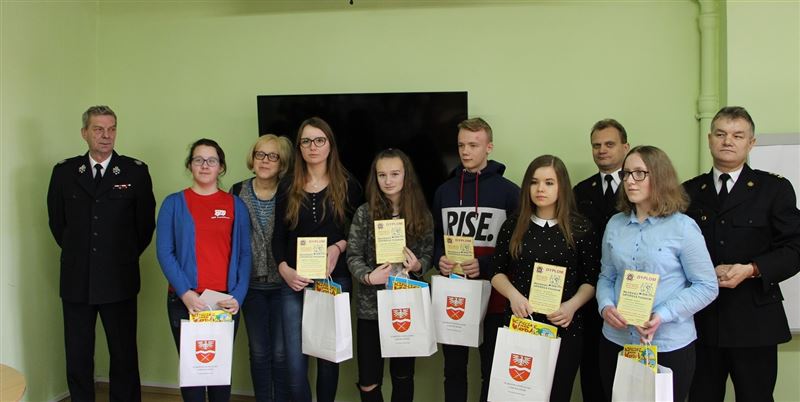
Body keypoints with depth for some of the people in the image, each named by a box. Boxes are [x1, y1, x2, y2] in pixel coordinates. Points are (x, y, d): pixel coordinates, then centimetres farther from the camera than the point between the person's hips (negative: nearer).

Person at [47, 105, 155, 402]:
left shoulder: (136, 171, -2)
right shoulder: (64, 171, 4)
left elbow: (146, 222, 4)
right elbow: (56, 221, 13)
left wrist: (125, 256, 7)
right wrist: (78, 253, 11)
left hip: (119, 280, -2)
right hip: (76, 279, 2)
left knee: (124, 355, 6)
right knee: (77, 357, 10)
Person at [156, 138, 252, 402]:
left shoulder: (235, 205, 7)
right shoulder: (174, 203, 4)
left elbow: (245, 254, 3)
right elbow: (164, 252, -3)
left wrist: (238, 296, -10)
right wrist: (185, 293, -14)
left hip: (226, 301, 1)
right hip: (185, 300, -1)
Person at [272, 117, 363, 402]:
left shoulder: (348, 185, 4)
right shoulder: (287, 188, 8)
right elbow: (278, 236, 7)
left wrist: (339, 247, -12)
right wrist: (284, 269, -9)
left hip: (335, 281, -1)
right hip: (295, 282, 1)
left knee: (329, 355, 8)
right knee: (295, 362, -3)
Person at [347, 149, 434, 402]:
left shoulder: (422, 215, 1)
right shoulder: (364, 213, -3)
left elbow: (429, 254, 5)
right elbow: (353, 255, -2)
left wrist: (418, 266, -16)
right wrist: (367, 276, -20)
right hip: (371, 305, -1)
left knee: (403, 375, 15)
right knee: (368, 382, 3)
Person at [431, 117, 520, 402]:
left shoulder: (508, 191, -4)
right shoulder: (444, 191, 11)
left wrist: (485, 265, -18)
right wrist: (439, 259, -5)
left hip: (493, 296, -3)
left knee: (492, 370, 8)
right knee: (453, 368, 14)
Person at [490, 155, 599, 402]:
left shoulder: (581, 229, -3)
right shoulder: (513, 226, 2)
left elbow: (591, 279, 1)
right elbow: (497, 272, 7)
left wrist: (572, 305, -16)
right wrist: (513, 295, -12)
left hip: (564, 327, -1)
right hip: (519, 323, 1)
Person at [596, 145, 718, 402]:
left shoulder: (683, 227, -8)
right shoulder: (615, 225, 5)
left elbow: (707, 286, -9)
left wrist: (662, 316, -19)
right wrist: (605, 306, -10)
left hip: (669, 345, -4)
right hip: (616, 341, 4)